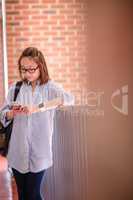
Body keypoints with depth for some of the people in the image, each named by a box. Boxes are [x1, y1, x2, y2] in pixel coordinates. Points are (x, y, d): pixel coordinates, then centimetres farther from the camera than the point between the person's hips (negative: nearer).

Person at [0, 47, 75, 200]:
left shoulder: (50, 87, -7)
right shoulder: (15, 88, 2)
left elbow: (69, 98, -26)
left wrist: (35, 108, -34)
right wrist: (13, 113, -18)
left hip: (39, 150, -3)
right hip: (17, 150, 3)